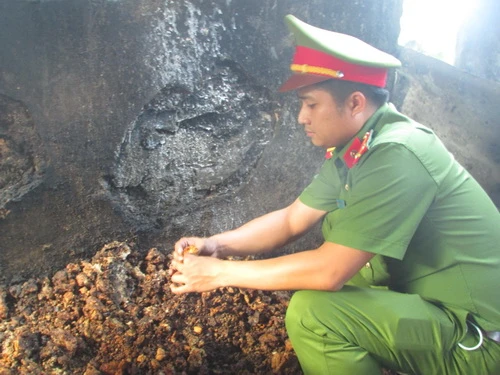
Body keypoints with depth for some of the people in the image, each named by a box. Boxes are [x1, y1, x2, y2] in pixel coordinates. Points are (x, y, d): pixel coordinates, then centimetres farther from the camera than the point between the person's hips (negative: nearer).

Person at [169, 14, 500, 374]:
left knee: (312, 312, -26)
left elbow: (329, 271, -27)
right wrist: (217, 244, -7)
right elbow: (291, 219, 6)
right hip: (423, 290, 9)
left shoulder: (397, 155, -26)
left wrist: (220, 272, -18)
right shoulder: (353, 148, 1)